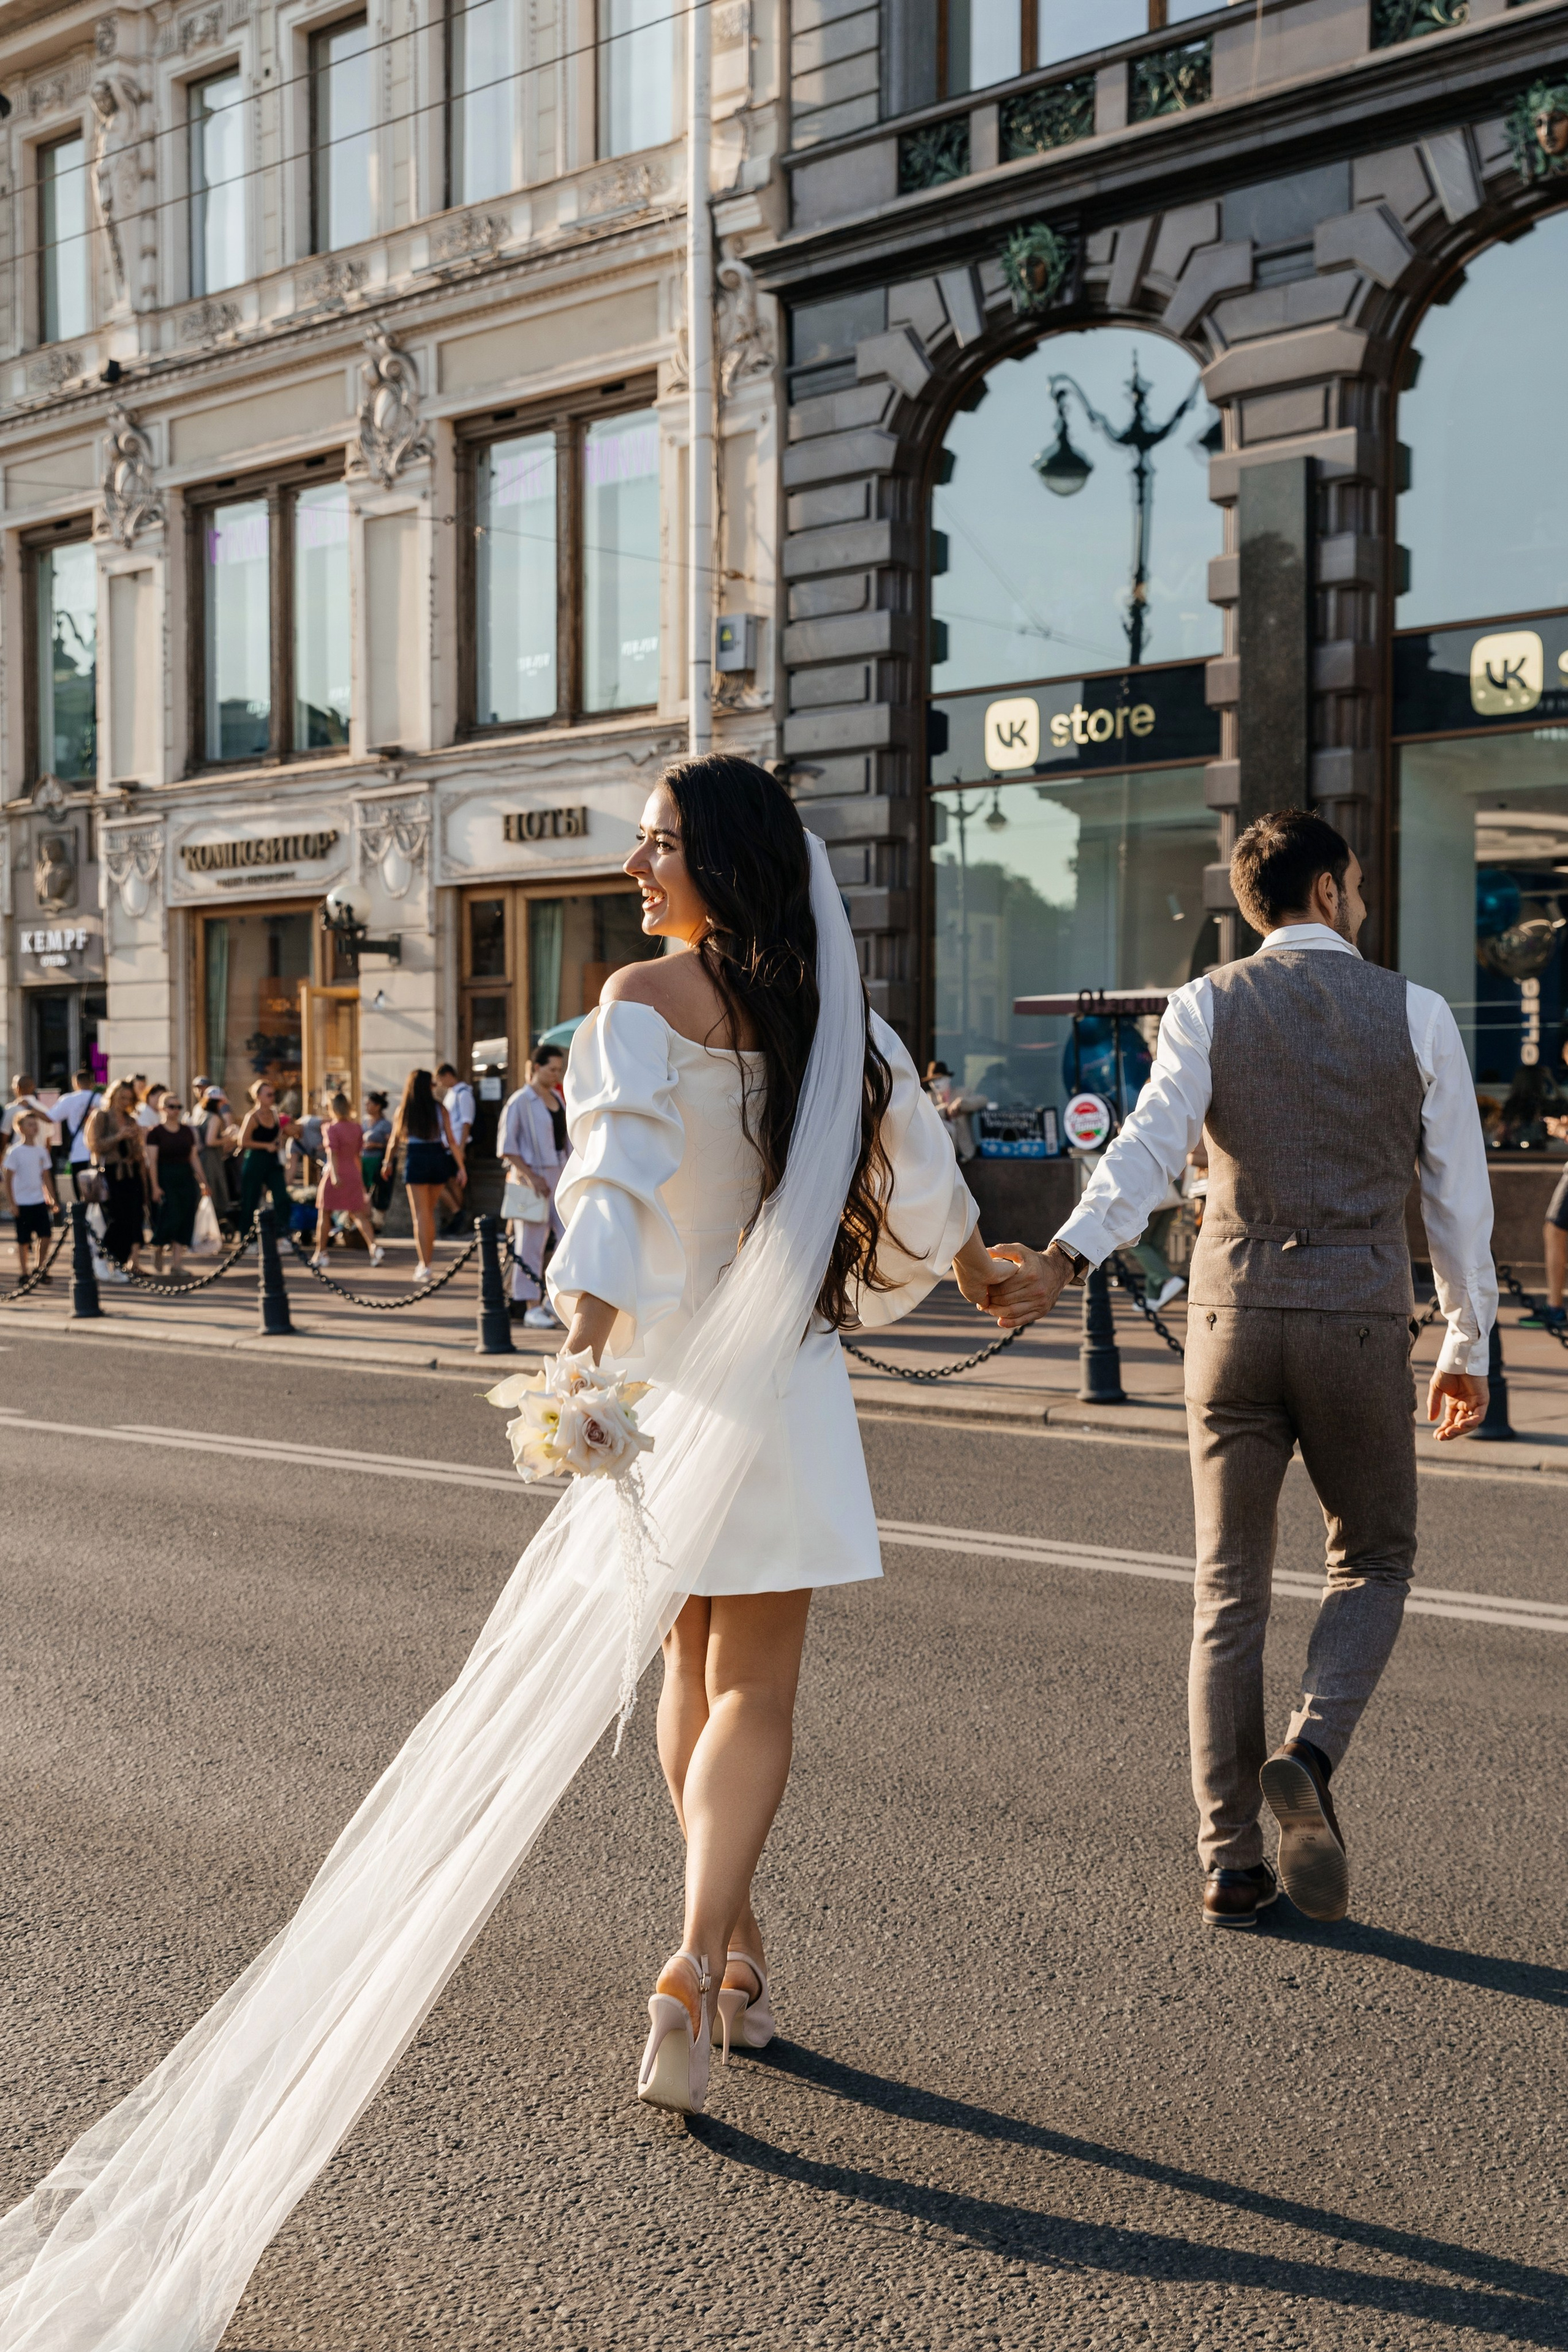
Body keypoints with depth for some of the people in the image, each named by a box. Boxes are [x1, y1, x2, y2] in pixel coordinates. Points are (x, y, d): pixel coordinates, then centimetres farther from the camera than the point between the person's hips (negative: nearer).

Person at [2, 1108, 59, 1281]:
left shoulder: (41, 1151, 7)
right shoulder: (15, 1152, -9)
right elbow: (8, 1179, -8)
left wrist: (52, 1198, 12)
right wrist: (11, 1203, -11)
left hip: (40, 1201, 5)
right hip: (22, 1202, -5)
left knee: (46, 1235, 0)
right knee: (24, 1241, 2)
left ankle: (40, 1269, 16)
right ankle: (24, 1273, 13)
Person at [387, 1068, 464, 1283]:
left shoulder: (404, 1110, 1)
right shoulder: (439, 1109, 1)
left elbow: (394, 1141, 9)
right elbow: (451, 1140, -2)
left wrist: (387, 1163, 24)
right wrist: (461, 1166, 2)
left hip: (415, 1160, -2)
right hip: (438, 1158, 2)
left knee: (421, 1215, 1)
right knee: (430, 1212, 17)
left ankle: (425, 1264, -6)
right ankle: (428, 1259, 22)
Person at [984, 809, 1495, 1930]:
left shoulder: (1206, 1006, 3)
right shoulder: (1415, 1014, 3)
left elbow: (1151, 1144, -16)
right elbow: (1460, 1195, 6)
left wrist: (1067, 1257, -28)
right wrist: (1468, 1346, 16)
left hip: (1234, 1317, 2)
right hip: (1358, 1328, -1)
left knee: (1231, 1590, 9)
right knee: (1373, 1563, 17)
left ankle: (1231, 1862, 9)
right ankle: (1310, 1751, -10)